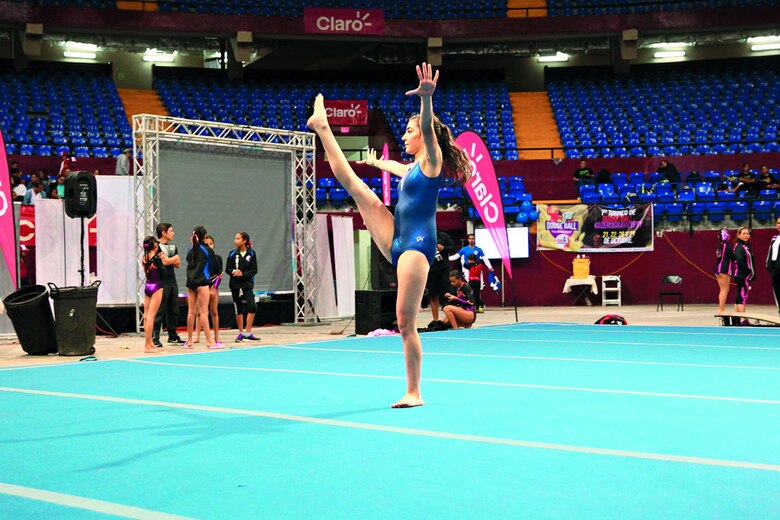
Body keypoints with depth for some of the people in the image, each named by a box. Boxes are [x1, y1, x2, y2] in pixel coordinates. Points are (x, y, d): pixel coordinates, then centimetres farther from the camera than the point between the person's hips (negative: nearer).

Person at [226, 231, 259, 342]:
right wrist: (233, 271, -19)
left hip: (247, 284, -1)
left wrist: (242, 274, -17)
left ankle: (247, 332, -4)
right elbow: (228, 269, 2)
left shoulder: (251, 253, -1)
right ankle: (241, 332, 16)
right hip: (235, 285, 1)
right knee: (239, 309, 6)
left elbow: (254, 270, -4)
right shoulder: (232, 254, 2)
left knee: (252, 306, -13)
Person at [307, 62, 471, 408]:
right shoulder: (412, 168, 23)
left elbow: (428, 129, -22)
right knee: (359, 189, 4)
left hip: (417, 244, -8)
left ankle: (414, 393, -3)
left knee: (405, 321, -10)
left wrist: (426, 99, -41)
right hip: (396, 242, 8)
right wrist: (374, 161, 67)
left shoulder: (432, 160, -1)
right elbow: (391, 166, 48)